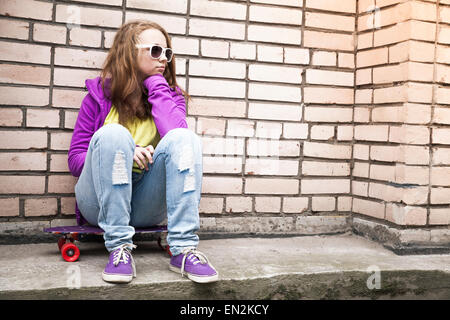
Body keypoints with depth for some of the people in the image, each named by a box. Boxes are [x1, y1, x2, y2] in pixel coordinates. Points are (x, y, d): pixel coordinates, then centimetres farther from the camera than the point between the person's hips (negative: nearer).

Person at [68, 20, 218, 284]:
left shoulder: (170, 94, 8)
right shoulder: (100, 93, 4)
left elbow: (176, 135, -16)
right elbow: (75, 160, 1)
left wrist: (156, 84, -7)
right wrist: (124, 151, -16)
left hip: (148, 206, 1)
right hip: (100, 201, -1)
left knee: (185, 138, -23)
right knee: (113, 133, -28)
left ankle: (184, 250, -31)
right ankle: (119, 248, -28)